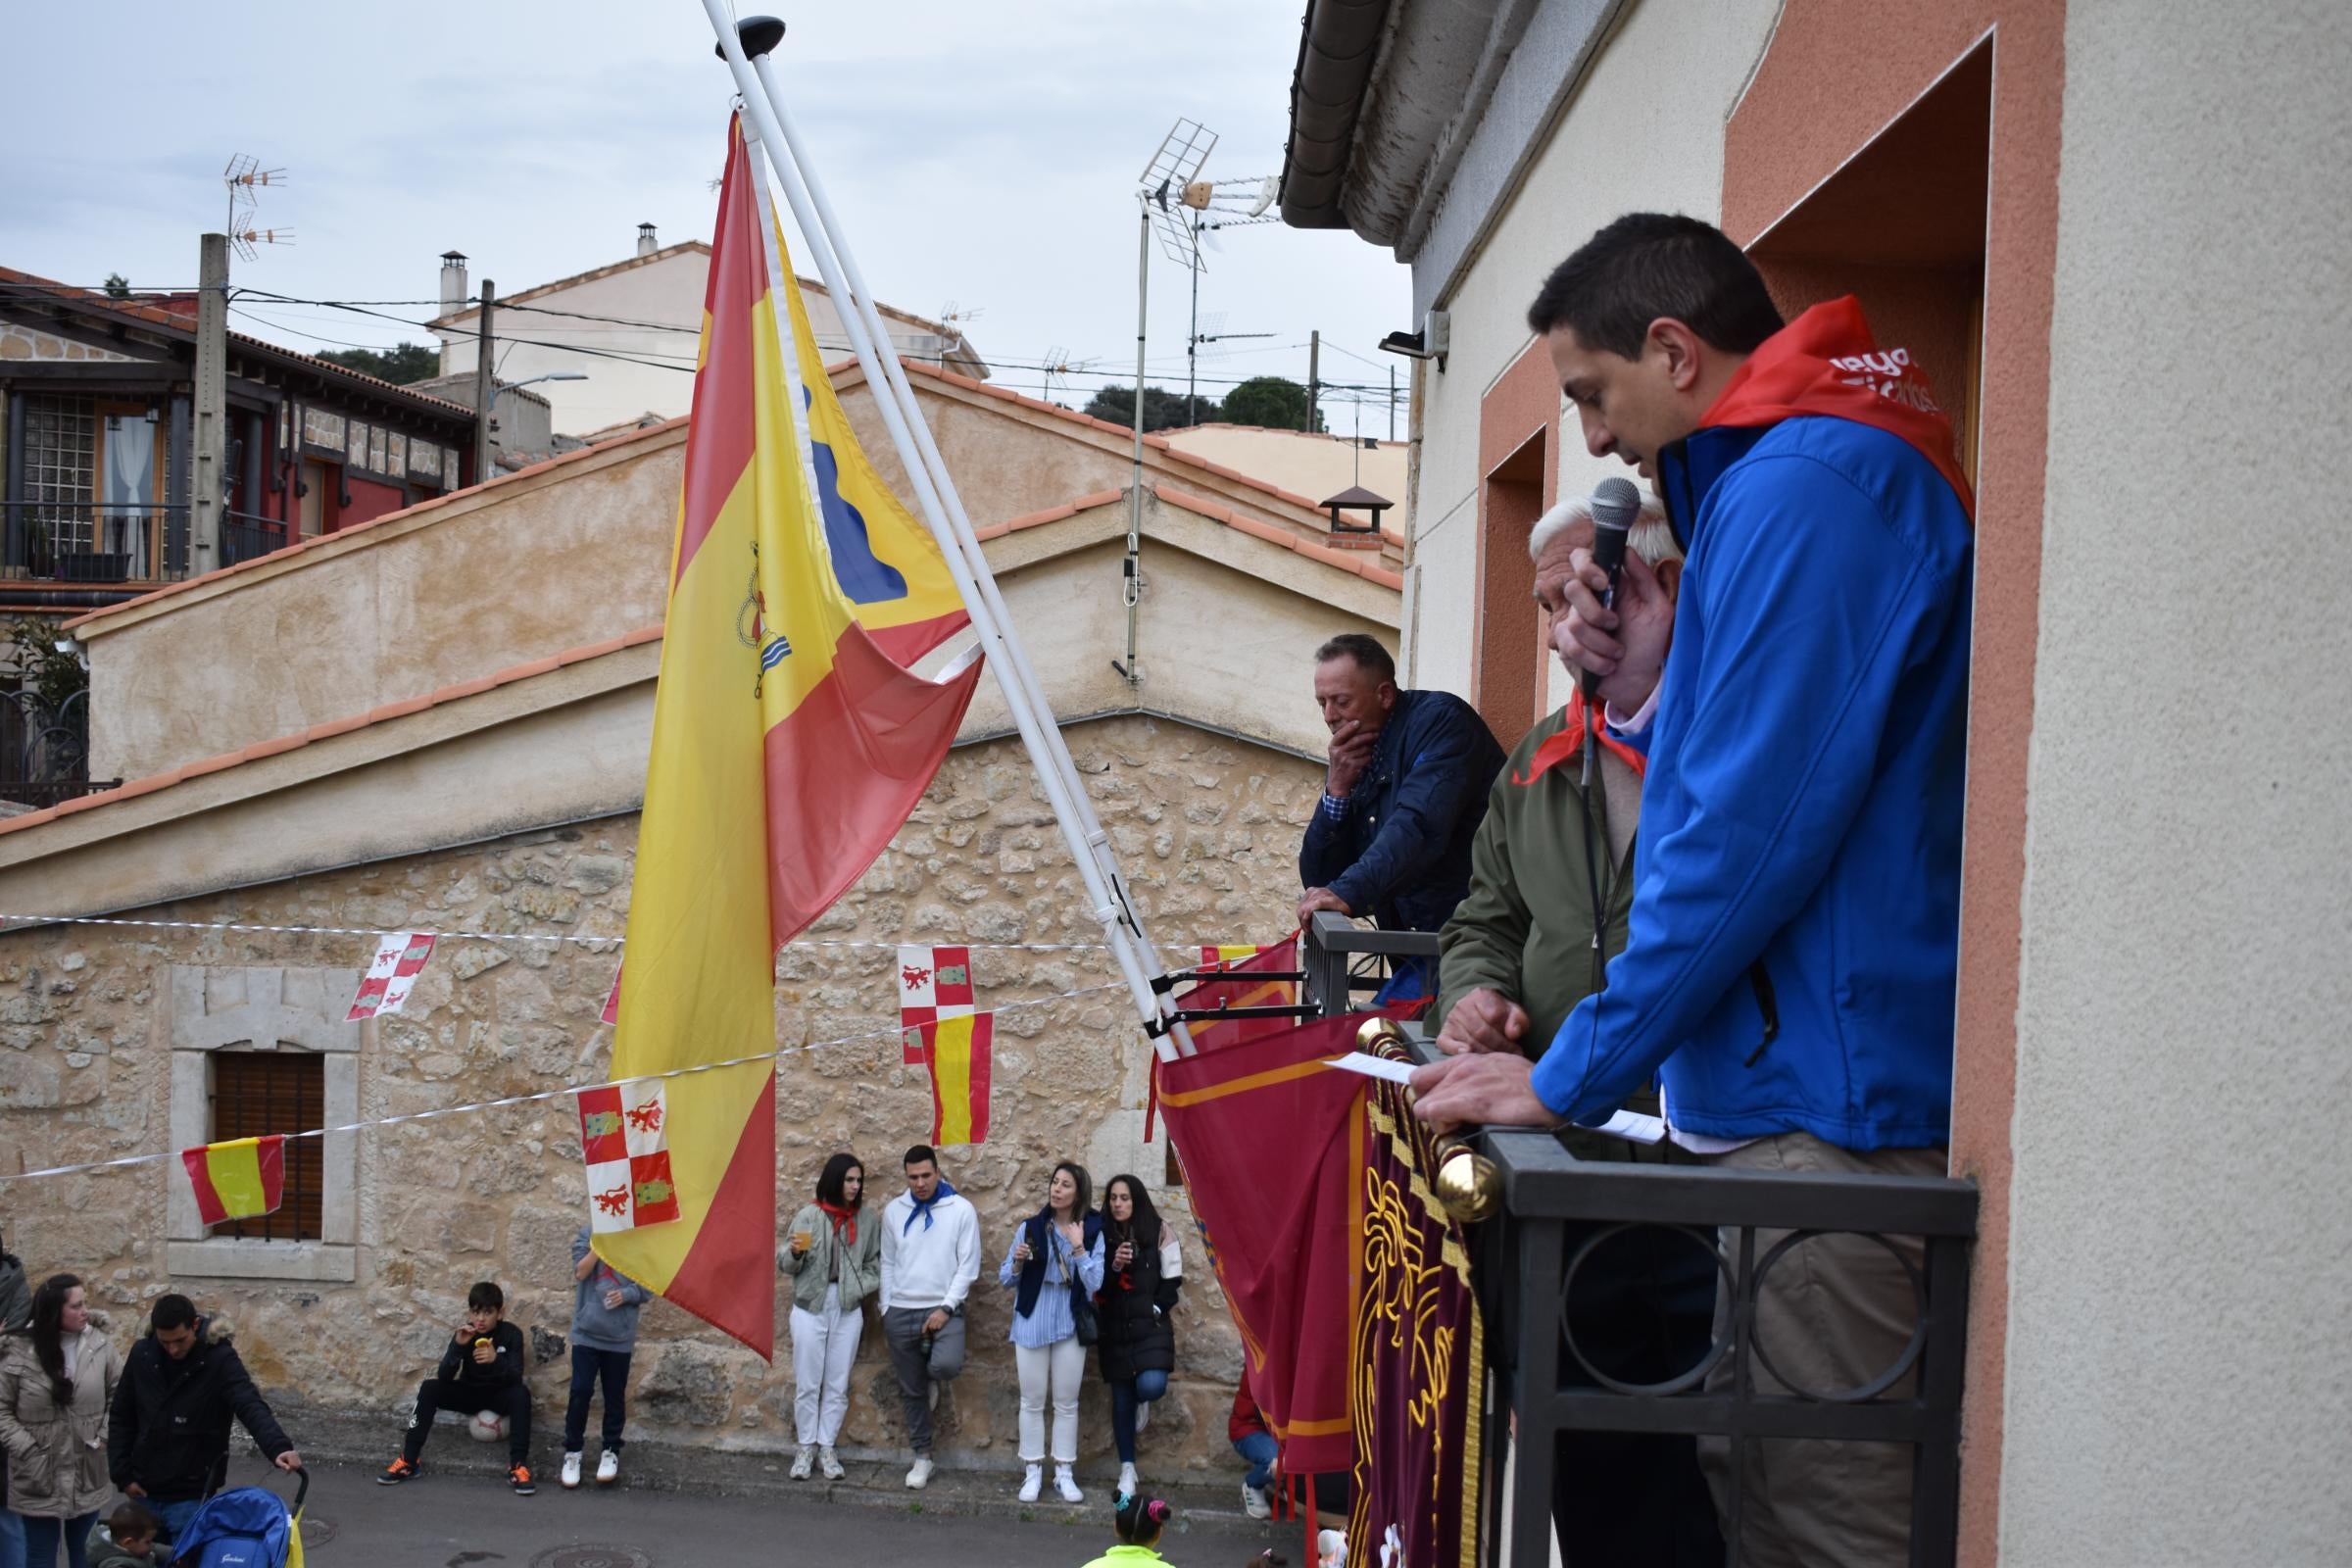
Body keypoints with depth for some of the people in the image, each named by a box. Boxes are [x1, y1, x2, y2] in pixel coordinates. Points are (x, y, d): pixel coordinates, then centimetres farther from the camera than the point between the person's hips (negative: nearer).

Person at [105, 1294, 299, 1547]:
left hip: (192, 1497, -4)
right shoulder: (142, 1354, -3)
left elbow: (252, 1407, -28)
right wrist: (122, 1474, 0)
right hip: (144, 1493, 4)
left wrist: (279, 1447, -45)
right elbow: (121, 1419, 7)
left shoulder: (220, 1358, -15)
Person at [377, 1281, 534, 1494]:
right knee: (429, 1388, -22)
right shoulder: (464, 1333, -11)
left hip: (499, 1396, -2)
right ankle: (408, 1462, -21)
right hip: (469, 1393, 2)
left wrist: (496, 1360, -47)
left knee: (521, 1393, -35)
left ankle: (518, 1466, -36)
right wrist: (458, 1345, -36)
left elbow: (516, 1377, -27)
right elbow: (444, 1377, -20)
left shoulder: (511, 1334, -16)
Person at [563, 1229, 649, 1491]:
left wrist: (627, 1294, -17)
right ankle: (572, 1451, 11)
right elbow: (580, 1272, -12)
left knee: (615, 1395, 8)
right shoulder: (587, 1234, 1)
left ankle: (611, 1451, 22)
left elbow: (648, 1287, 1)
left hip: (620, 1335, 0)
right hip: (586, 1332, 0)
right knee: (580, 1391, -2)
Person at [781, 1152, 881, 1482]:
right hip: (810, 1306, -2)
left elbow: (875, 1264, 9)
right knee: (807, 1383, 3)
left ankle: (827, 1447, 15)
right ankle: (805, 1448, 13)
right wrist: (795, 1252, -21)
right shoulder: (809, 1216, -3)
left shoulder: (866, 1221, 4)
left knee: (837, 1385, 5)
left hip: (848, 1310, 2)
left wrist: (859, 1289, -6)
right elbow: (787, 1265, 0)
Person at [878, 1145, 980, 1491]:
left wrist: (945, 1308, -12)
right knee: (911, 1390, 7)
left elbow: (968, 1266, -5)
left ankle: (931, 1379, 9)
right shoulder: (894, 1211, 5)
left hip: (943, 1309, -3)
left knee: (946, 1365, -28)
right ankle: (922, 1456, 21)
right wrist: (886, 1311, 5)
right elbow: (888, 1264, 10)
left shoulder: (961, 1210, -5)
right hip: (901, 1311, 3)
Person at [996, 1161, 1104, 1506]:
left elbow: (1094, 1283, -10)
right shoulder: (1030, 1228, 0)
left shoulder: (1092, 1233, -2)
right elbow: (1005, 1279, 3)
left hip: (1070, 1325, 0)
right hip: (1031, 1322, 1)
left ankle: (1064, 1474, 15)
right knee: (1032, 1401, 6)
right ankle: (1033, 1472, 13)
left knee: (1067, 1403, 7)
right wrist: (1017, 1261, -17)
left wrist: (1078, 1247, -18)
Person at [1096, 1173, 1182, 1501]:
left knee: (1150, 1385, -23)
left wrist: (1154, 1309, -9)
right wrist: (1113, 1266, -14)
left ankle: (1142, 1402, 16)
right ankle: (1127, 1470, 17)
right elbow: (1095, 1285, 3)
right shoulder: (1102, 1236, 4)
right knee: (1121, 1400, 6)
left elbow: (1173, 1281, -1)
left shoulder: (1160, 1233, -2)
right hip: (1115, 1330, 2)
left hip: (1150, 1327, -2)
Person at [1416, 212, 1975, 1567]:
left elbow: (1751, 832, -19)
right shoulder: (1818, 470, 20)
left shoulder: (1804, 483, -14)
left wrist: (1573, 1075, -13)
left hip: (1830, 1111, -11)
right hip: (1786, 1094, 11)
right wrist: (1648, 690, 10)